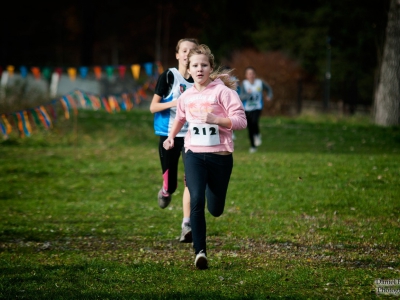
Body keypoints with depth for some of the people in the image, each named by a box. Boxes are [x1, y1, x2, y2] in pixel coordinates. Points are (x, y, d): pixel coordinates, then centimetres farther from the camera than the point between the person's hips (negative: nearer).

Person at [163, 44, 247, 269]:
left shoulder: (223, 91, -9)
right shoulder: (186, 97, 7)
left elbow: (241, 121, -16)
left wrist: (215, 119, -28)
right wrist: (171, 137, 17)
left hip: (220, 156, -2)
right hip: (195, 155, 2)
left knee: (215, 209, 10)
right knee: (196, 200, -20)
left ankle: (211, 187, 48)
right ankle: (200, 251, -16)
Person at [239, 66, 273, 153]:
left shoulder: (260, 83, -2)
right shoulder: (244, 84, -7)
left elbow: (269, 89, 17)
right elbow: (241, 97, -17)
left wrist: (269, 96, -1)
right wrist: (247, 94, -35)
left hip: (257, 108, -1)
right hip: (247, 109, 1)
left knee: (254, 122, -26)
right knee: (250, 128, 4)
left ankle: (257, 135, 6)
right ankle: (253, 146, 22)